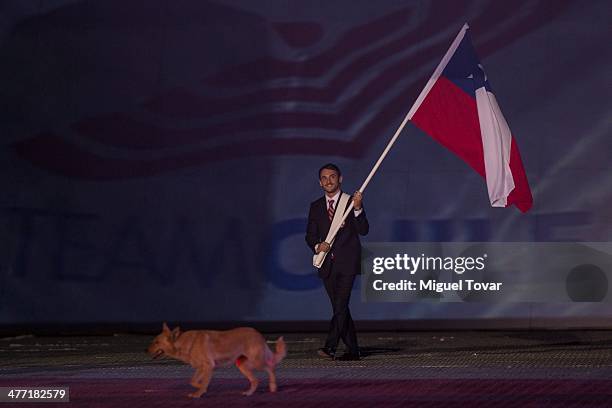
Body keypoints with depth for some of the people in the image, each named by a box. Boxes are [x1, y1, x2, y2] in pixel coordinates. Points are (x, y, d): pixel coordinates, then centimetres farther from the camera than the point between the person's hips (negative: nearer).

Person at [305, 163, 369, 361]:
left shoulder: (352, 201, 2)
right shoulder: (316, 207, 13)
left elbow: (363, 230, -8)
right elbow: (310, 235, 13)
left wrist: (357, 209, -23)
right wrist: (317, 246, -9)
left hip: (347, 262, -4)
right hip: (327, 263, 4)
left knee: (341, 305, -16)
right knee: (339, 308, 7)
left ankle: (330, 346, -23)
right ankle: (352, 350, 13)